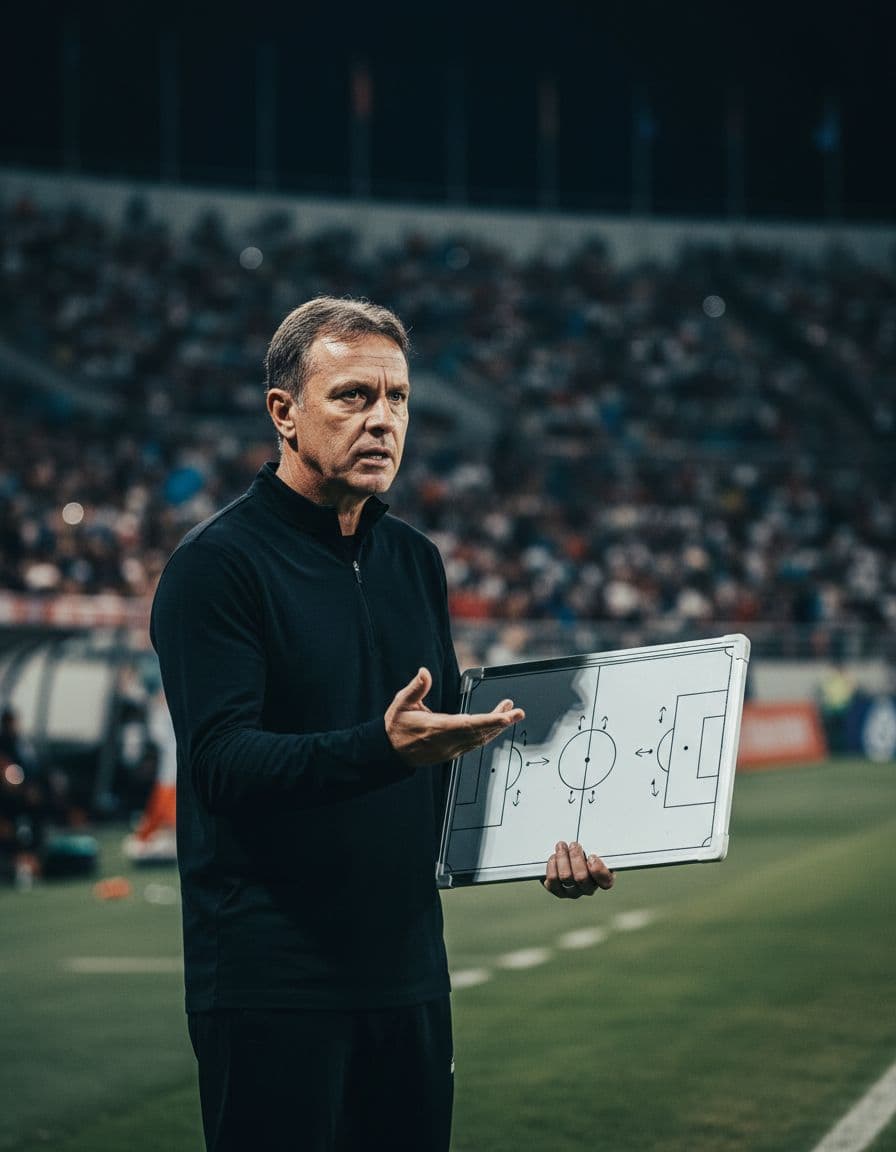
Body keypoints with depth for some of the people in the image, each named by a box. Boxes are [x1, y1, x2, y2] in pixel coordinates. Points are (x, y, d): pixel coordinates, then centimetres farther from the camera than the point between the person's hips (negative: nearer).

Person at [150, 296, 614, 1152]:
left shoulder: (414, 561, 14)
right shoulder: (216, 565, -10)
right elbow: (223, 759, -20)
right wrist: (384, 749, -35)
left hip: (408, 968, 7)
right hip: (271, 979, -7)